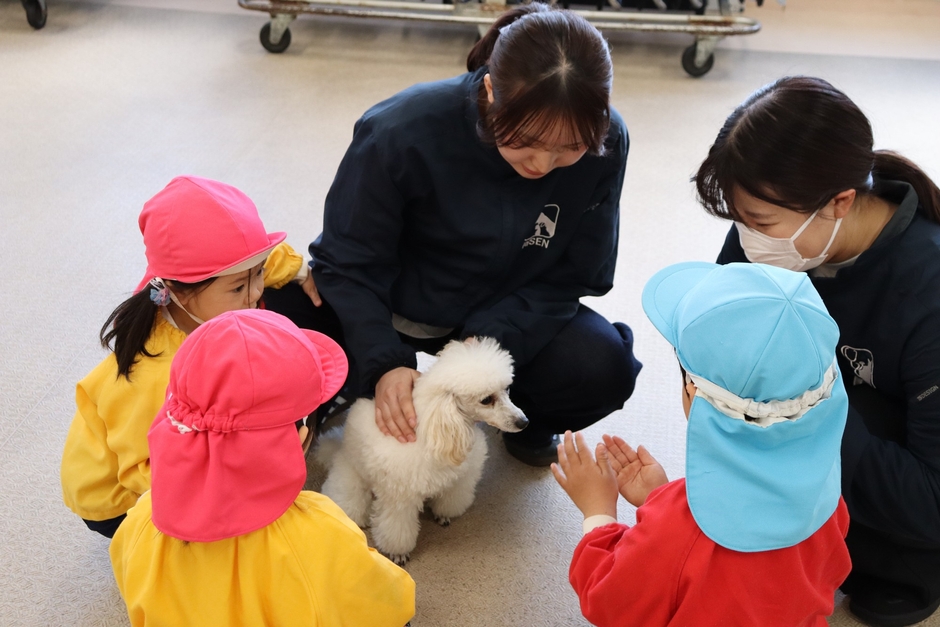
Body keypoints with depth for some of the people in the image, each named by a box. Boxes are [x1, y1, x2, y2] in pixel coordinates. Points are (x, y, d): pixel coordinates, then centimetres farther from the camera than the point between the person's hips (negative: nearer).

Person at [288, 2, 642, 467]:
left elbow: (570, 278, -12)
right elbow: (348, 263, -17)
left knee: (603, 368, -26)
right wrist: (383, 363, -32)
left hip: (510, 316, 2)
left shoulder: (605, 144, -20)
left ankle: (524, 412, 9)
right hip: (389, 306, -1)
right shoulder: (404, 131, -27)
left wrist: (487, 343, -28)